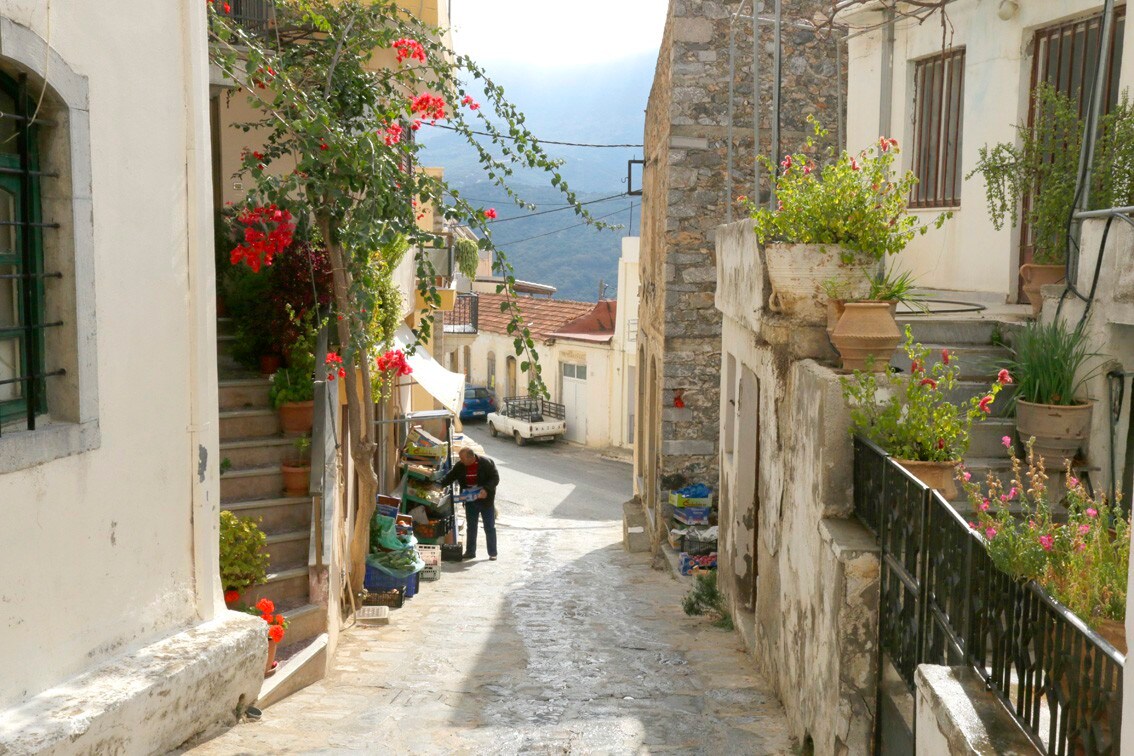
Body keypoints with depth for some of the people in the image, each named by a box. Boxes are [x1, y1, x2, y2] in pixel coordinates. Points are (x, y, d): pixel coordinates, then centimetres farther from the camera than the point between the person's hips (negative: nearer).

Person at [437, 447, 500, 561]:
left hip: (486, 500, -4)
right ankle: (470, 552, 19)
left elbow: (495, 478, -14)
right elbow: (449, 477, 2)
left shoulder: (486, 463, -17)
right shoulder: (460, 466, -4)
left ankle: (492, 553, 10)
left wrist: (486, 489, -27)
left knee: (490, 528, 3)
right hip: (470, 501, 4)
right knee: (471, 527, 10)